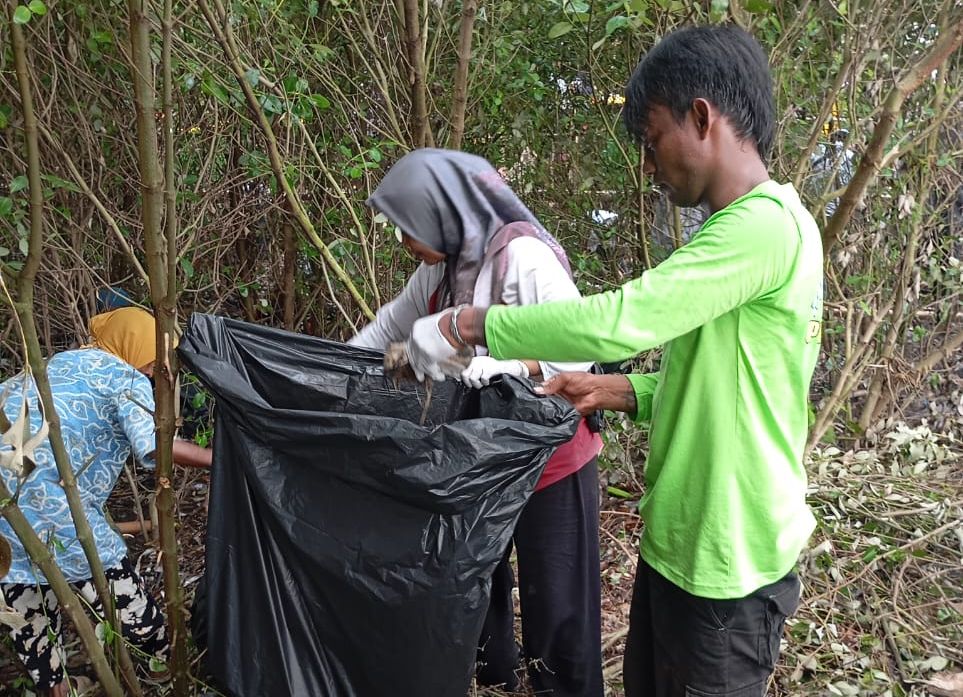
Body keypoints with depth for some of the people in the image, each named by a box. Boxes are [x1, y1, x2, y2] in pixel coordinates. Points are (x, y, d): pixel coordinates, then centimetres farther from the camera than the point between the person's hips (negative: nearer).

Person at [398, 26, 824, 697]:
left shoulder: (765, 224, -22)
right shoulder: (739, 228, 10)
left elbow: (621, 319, -29)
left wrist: (467, 325, -21)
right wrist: (615, 391, 3)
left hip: (727, 563, -9)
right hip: (677, 540, 9)